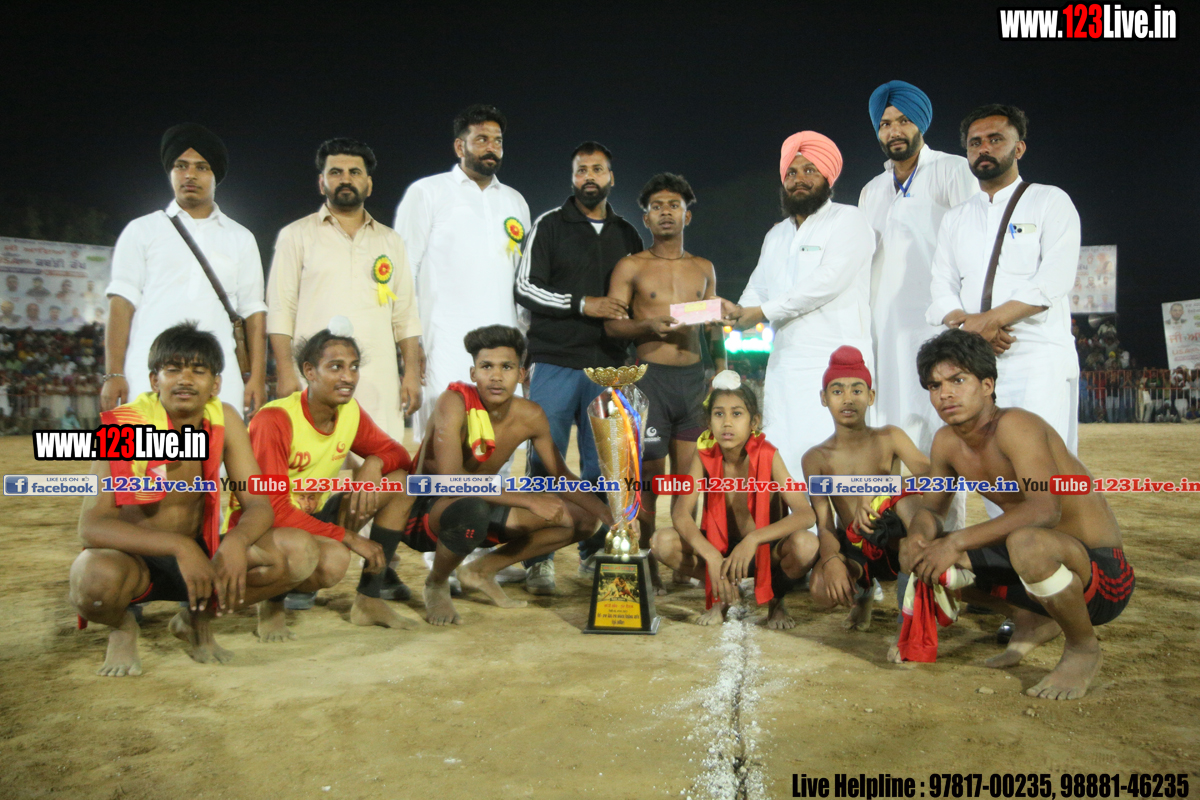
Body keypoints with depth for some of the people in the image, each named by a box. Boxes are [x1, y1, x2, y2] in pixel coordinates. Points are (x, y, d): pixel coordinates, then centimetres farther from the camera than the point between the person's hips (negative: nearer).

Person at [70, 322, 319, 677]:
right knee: (96, 576, -39)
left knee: (299, 551, -18)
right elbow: (91, 525, -27)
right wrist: (180, 546, -41)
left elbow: (258, 504, -9)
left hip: (199, 553, 4)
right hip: (134, 558, -4)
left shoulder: (224, 419, -8)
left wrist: (236, 541, -33)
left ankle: (198, 618, 7)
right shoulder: (125, 426, -19)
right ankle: (122, 626, 0)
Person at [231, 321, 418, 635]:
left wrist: (373, 464, -21)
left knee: (398, 479, -9)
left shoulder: (350, 412, -2)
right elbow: (271, 509, -25)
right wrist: (347, 537, -27)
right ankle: (273, 599, -4)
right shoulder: (275, 420, -22)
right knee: (333, 560, -39)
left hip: (312, 519, 8)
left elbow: (396, 453, 5)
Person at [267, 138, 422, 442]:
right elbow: (280, 310, 4)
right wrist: (286, 372, -7)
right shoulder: (296, 236, 10)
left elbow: (405, 315, 16)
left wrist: (412, 373, 6)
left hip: (379, 383, 2)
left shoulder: (390, 241, 19)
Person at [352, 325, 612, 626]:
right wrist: (529, 500, -34)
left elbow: (562, 477, 6)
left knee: (580, 521, -1)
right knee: (471, 510, -42)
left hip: (481, 503, 6)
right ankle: (436, 584, -7)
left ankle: (482, 570, 12)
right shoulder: (455, 402, -23)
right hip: (422, 510, -6)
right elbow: (451, 478, -33)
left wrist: (611, 516, -8)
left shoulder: (530, 416, -6)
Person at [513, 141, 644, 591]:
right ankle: (539, 560, 3)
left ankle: (595, 553, 16)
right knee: (546, 464, -4)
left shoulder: (628, 236, 17)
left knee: (602, 465, 5)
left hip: (608, 365, 4)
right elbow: (525, 288, -3)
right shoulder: (550, 226, 5)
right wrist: (581, 304, -14)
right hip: (555, 363, -3)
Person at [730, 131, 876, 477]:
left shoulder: (848, 220, 2)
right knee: (780, 457, 2)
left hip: (836, 361, -6)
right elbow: (757, 290, 19)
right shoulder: (776, 236, 24)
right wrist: (737, 313, -5)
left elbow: (829, 280, -11)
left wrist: (764, 311, -9)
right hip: (785, 363, 6)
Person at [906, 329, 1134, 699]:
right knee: (920, 554, 2)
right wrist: (918, 536, -14)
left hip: (1102, 572, -8)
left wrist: (956, 541, -35)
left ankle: (1083, 648, -8)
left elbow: (1044, 510, -36)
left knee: (1026, 542, -40)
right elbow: (931, 508, 10)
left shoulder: (1015, 425, -23)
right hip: (1054, 567, 8)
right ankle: (1033, 622, 20)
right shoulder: (947, 443, 0)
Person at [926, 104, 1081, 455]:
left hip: (1038, 359, -4)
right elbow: (941, 291, 11)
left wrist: (990, 319, -15)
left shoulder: (1050, 201, 8)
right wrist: (965, 322, -10)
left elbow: (1054, 280, -6)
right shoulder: (955, 219, 21)